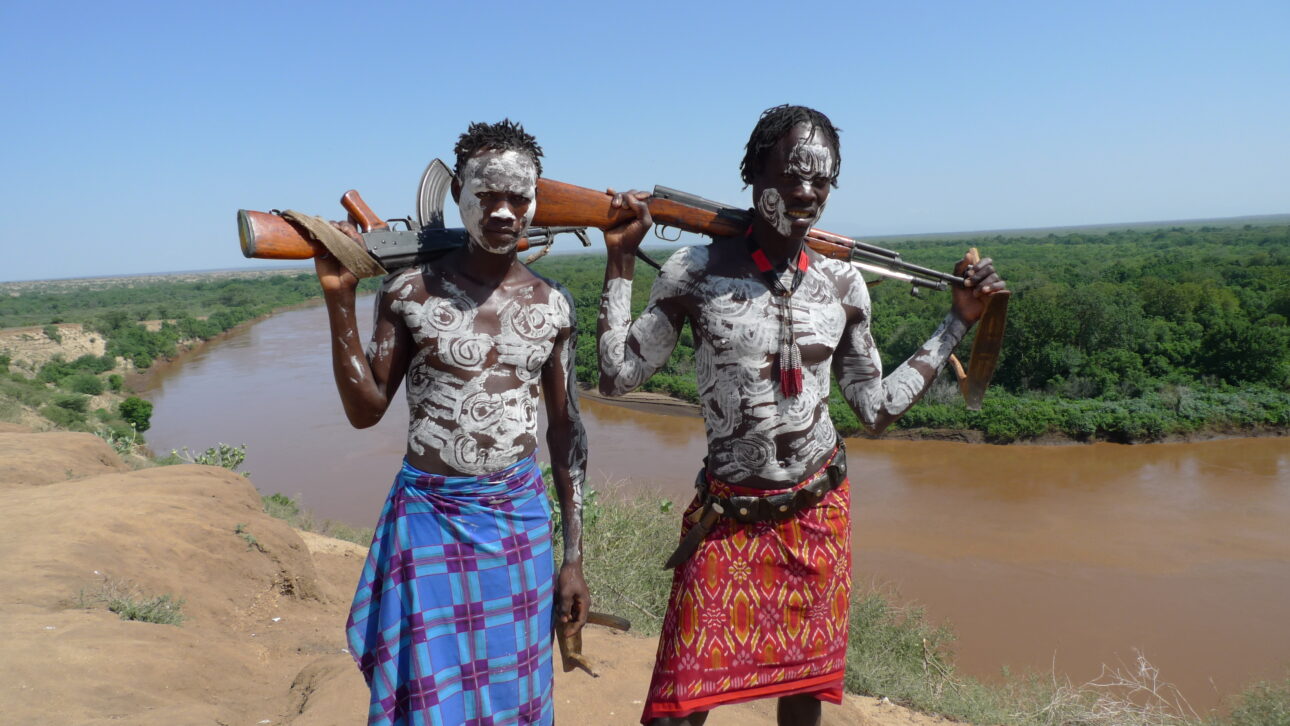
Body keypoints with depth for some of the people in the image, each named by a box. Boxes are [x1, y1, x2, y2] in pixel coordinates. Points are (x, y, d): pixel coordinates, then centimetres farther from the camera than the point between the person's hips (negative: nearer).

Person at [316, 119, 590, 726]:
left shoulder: (552, 305, 1)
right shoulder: (409, 292, -5)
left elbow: (565, 430, 6)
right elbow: (366, 410, -3)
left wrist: (574, 556, 6)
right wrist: (339, 299, -13)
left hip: (521, 520, 2)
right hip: (428, 516, -2)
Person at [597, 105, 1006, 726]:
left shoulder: (842, 284, 1)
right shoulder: (697, 272, -8)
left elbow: (876, 408, 7)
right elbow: (616, 377, -8)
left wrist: (958, 321, 7)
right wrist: (621, 261, -10)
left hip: (819, 512, 3)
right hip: (727, 518, -3)